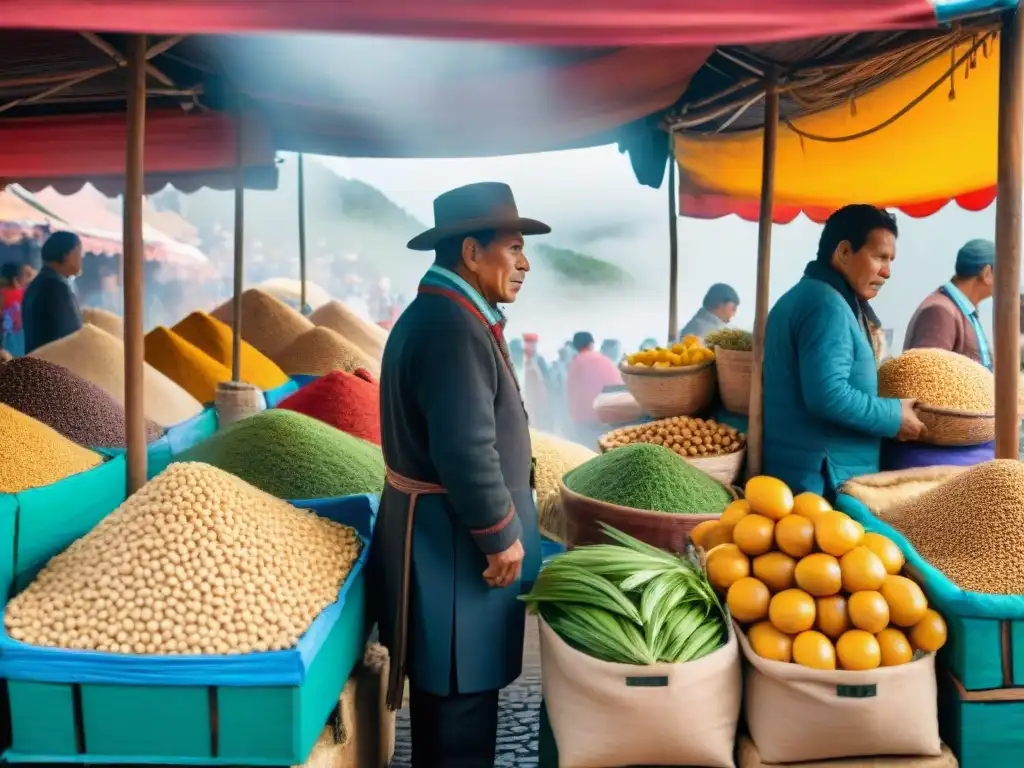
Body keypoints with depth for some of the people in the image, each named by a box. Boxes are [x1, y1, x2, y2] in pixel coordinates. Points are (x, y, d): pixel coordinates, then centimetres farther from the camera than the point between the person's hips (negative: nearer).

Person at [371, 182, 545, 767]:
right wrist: (502, 535, -17)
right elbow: (466, 450, -28)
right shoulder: (455, 325, -23)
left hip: (441, 529, 11)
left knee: (445, 690, 24)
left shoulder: (441, 313, 11)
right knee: (459, 693, 5)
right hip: (453, 539, -11)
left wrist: (499, 526, 21)